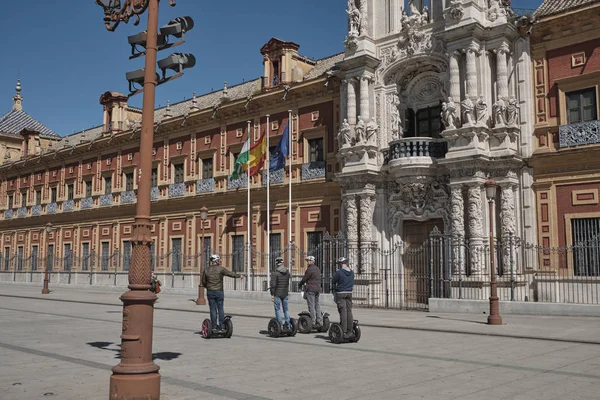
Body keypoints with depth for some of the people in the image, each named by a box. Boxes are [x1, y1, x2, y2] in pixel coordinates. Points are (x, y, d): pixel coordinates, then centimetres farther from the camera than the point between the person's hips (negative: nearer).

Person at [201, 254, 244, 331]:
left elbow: (203, 282, 7)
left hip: (210, 292, 2)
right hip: (219, 291, -2)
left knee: (213, 309, 5)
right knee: (220, 309, 8)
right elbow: (231, 274, -5)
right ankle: (222, 325, 7)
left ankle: (214, 326, 5)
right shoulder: (220, 269, -8)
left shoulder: (206, 270, 1)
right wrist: (239, 275, 11)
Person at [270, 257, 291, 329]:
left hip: (277, 294, -5)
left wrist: (272, 295, -11)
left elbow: (273, 285, -16)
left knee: (277, 309, 2)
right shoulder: (287, 272, 4)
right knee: (286, 309, 13)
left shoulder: (275, 273, -14)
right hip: (285, 293, 5)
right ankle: (287, 326, 15)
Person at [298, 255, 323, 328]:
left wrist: (300, 284, 12)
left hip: (310, 289, -9)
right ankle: (319, 321, 13)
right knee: (317, 305, 12)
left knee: (311, 306, -5)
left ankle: (313, 322, -5)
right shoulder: (317, 269, 14)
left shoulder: (310, 269, -14)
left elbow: (304, 279, -8)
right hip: (318, 288, 9)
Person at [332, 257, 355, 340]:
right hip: (349, 293, 6)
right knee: (349, 311, 8)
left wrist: (336, 288, 16)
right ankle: (350, 331, 11)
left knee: (343, 312, -4)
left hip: (341, 293, -6)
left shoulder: (339, 272, -13)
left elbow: (333, 282, -2)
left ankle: (344, 331, -5)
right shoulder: (352, 272, 7)